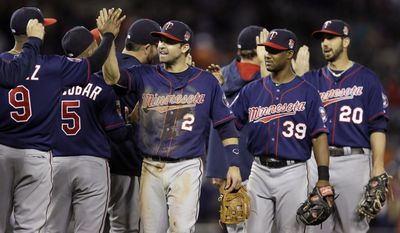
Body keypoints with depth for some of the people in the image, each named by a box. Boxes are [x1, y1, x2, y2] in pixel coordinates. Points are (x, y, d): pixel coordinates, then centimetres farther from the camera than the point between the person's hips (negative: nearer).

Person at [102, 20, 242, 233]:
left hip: (186, 168, -2)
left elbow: (225, 125, 7)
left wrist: (234, 165, -1)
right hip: (151, 168, 2)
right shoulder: (145, 76, 6)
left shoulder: (206, 82, 4)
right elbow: (113, 76, -13)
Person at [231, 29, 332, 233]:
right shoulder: (252, 90, 10)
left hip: (292, 173, -3)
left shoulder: (306, 92, 0)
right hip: (259, 172, 3)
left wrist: (323, 178, -13)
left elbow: (319, 136, -5)